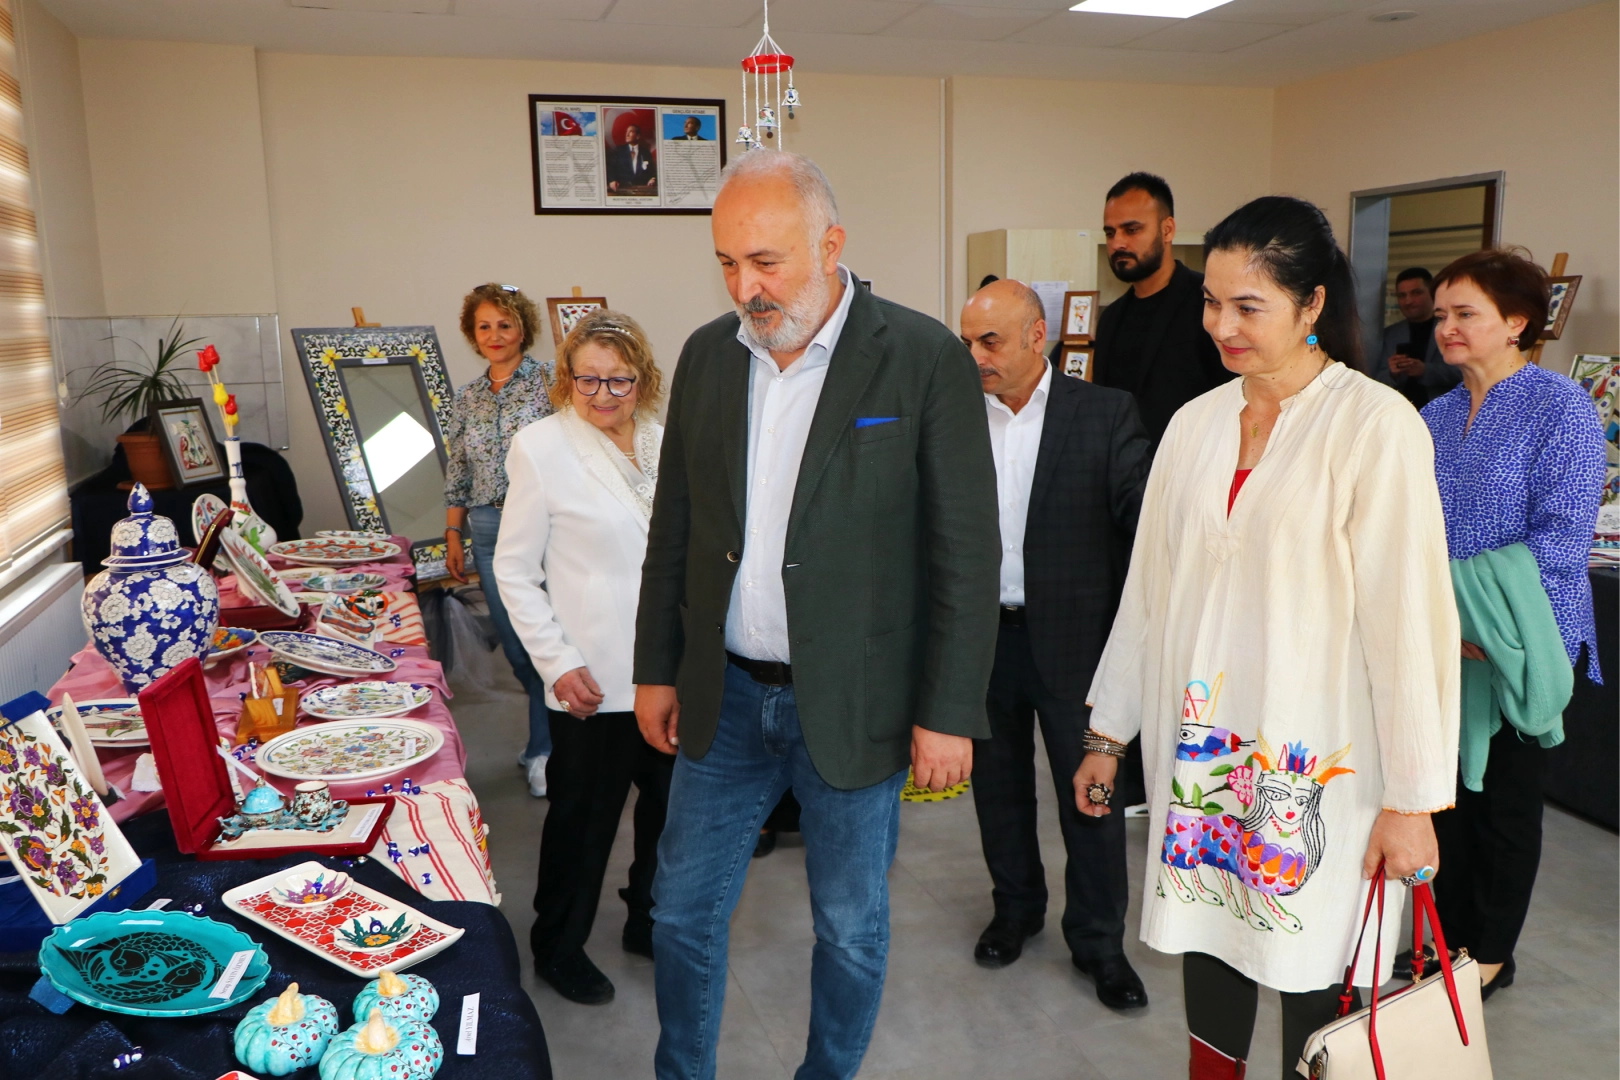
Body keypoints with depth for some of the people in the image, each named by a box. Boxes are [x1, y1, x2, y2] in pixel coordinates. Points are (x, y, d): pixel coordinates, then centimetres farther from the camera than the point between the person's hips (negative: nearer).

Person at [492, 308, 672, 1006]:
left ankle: (649, 922, 41)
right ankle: (558, 948, 33)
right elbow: (514, 569, -6)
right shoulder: (542, 448, -8)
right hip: (593, 683, -4)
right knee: (584, 817, 10)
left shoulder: (663, 443, 4)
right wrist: (557, 662, -11)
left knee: (671, 803, 16)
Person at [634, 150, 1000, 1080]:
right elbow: (674, 526, 9)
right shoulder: (708, 354, 2)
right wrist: (656, 669, 10)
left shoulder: (926, 358, -12)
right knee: (684, 909, 16)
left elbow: (966, 552, -11)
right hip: (725, 697, 4)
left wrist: (949, 712, -11)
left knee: (851, 926, 14)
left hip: (853, 707, -4)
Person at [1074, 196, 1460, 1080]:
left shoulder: (1376, 425, -10)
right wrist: (1106, 733, 13)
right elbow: (1149, 590, 11)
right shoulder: (1195, 423, 6)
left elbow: (1410, 617, -11)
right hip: (1198, 754, 5)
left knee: (1316, 986, 6)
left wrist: (1412, 800, -10)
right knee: (1207, 952, 15)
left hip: (1315, 769, -4)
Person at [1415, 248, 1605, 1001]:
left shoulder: (1561, 409, -11)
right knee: (1447, 791, 14)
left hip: (1514, 650, -5)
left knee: (1503, 799, 8)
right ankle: (1450, 934, 31)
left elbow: (1561, 538, -18)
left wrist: (1485, 627, -23)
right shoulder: (1435, 416, 8)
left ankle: (1491, 953, 26)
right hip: (1440, 648, 6)